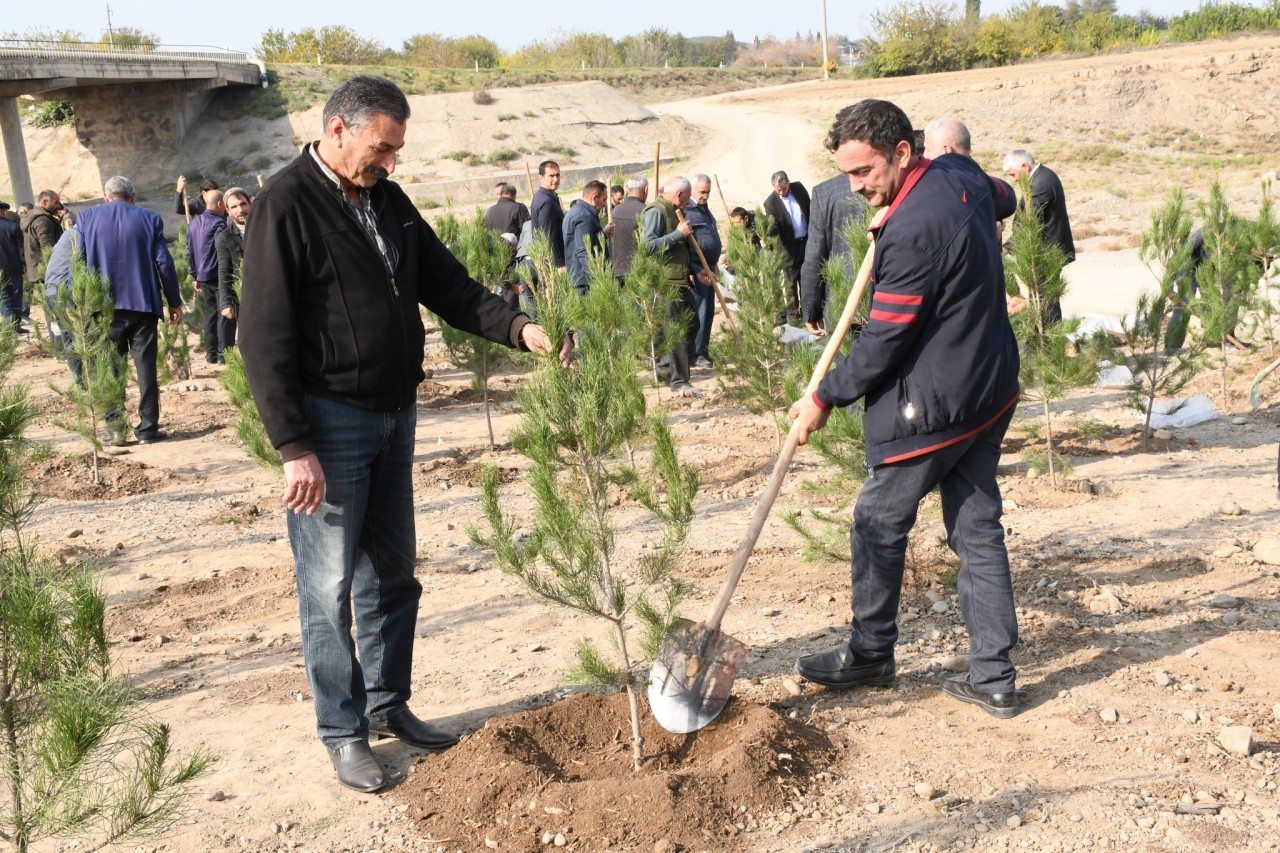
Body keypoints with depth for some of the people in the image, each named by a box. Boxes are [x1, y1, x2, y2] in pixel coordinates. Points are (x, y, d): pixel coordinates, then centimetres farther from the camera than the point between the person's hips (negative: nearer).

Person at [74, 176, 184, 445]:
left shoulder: (86, 218, 3)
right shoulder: (149, 218, 0)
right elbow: (164, 263, 0)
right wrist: (174, 302, 7)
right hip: (142, 303, -1)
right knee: (146, 366, 4)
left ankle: (114, 426, 1)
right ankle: (148, 427, 5)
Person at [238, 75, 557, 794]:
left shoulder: (388, 200, 10)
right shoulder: (288, 204, -12)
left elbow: (447, 285, 12)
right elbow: (265, 337, -16)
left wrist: (518, 327, -6)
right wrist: (295, 447, -20)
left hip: (395, 413, 7)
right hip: (332, 422, -7)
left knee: (393, 574, 16)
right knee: (331, 586, 4)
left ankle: (390, 705, 31)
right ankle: (344, 731, 17)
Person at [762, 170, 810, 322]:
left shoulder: (799, 188, -4)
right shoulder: (771, 203, -14)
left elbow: (810, 209, 7)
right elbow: (774, 226, -17)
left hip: (807, 241, 3)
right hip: (790, 246, -3)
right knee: (791, 281, 2)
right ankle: (792, 313, 12)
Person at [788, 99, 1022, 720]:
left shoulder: (913, 231, -26)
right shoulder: (963, 178, 3)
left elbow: (884, 340, -21)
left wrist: (824, 399, -8)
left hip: (932, 406, -9)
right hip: (991, 392, 9)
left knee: (878, 526, 9)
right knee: (978, 529, 12)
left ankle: (870, 654, 26)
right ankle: (994, 679, 17)